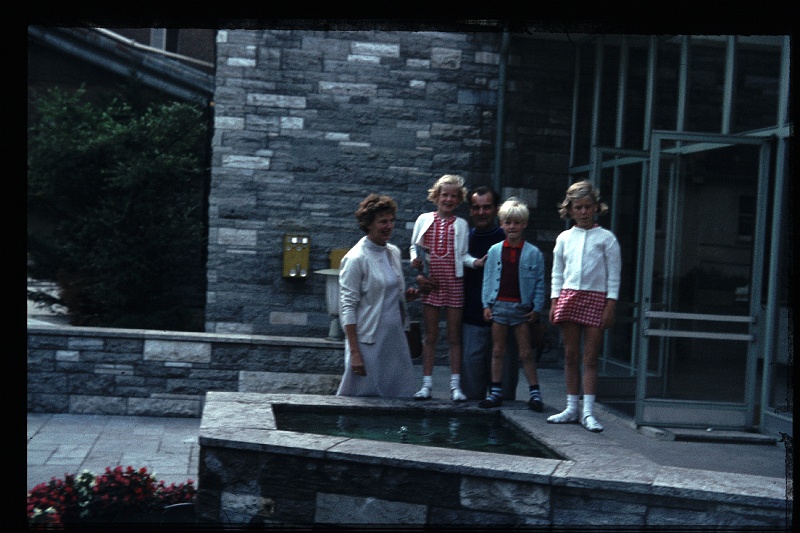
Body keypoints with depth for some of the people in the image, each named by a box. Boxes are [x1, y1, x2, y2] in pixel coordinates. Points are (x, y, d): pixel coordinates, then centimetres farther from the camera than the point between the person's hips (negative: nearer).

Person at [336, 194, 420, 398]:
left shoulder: (394, 252, 11)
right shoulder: (356, 258, -10)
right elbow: (347, 307, -12)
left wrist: (406, 296, 1)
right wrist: (354, 352, -16)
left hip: (396, 340, 7)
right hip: (369, 342, -7)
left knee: (401, 398, 6)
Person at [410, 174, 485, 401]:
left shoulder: (461, 225, 7)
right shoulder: (424, 220, 5)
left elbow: (462, 255, 6)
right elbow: (414, 246, 11)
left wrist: (475, 262, -12)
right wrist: (415, 259, -8)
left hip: (453, 282, 0)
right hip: (431, 283, 0)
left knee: (454, 336, 4)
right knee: (430, 335, 4)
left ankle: (455, 385, 10)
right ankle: (427, 384, 10)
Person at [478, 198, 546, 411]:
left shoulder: (533, 253, -1)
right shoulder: (495, 251, 5)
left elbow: (540, 283, 1)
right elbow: (488, 279, 8)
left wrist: (537, 308, -4)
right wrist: (486, 304, 2)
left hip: (522, 306, -2)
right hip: (499, 304, 2)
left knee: (526, 352, 1)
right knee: (497, 351, 8)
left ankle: (535, 393, 7)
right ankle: (496, 392, 14)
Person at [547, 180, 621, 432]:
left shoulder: (606, 238, 2)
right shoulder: (564, 238, 11)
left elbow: (614, 274, 1)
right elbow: (557, 273, 14)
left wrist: (610, 305, -6)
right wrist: (554, 302, 7)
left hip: (596, 298, -3)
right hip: (569, 297, 3)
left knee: (590, 358, -4)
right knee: (571, 356, 6)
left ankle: (588, 412, -3)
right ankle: (571, 408, 13)